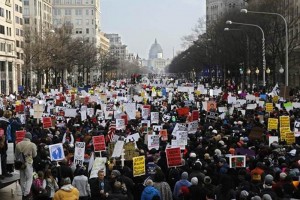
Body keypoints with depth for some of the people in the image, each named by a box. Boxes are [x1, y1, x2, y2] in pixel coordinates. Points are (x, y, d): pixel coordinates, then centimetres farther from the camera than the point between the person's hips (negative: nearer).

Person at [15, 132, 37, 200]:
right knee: (29, 179, 5)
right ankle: (26, 193, -5)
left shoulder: (18, 144, -3)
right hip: (28, 163, -4)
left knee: (22, 179, 16)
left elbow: (16, 155, 6)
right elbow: (34, 155, -3)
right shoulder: (32, 145, -14)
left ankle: (23, 193, 25)